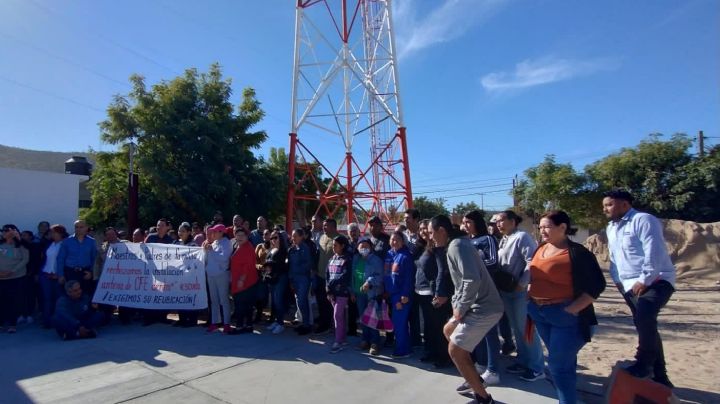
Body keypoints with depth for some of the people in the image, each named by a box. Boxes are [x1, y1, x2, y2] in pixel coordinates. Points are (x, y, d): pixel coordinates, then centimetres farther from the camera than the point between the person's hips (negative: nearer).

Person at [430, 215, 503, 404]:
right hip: (478, 306, 11)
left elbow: (472, 280, -29)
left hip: (483, 308, -11)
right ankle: (474, 378, 35)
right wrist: (455, 303, 9)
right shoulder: (454, 245, 14)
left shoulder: (457, 245, -19)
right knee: (448, 330, 25)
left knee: (454, 351, -4)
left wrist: (460, 308, -17)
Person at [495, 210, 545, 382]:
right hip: (507, 291, 8)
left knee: (527, 329, 2)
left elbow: (533, 261, -22)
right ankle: (523, 362, 29)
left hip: (521, 291, -8)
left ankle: (536, 368, 15)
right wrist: (500, 285, 6)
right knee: (517, 329, 16)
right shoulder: (503, 240, 12)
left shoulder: (522, 237, -13)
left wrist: (522, 284, -19)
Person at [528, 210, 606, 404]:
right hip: (539, 313, 7)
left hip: (564, 315, -6)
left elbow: (597, 285, -14)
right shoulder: (540, 249, 7)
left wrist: (573, 309, -19)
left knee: (558, 364, -1)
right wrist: (530, 299, 7)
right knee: (563, 361, 19)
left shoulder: (577, 252, -13)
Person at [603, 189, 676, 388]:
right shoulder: (611, 227, 14)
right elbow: (613, 257, 21)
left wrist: (644, 281, -20)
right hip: (630, 285, 8)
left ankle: (643, 363, -12)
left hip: (656, 280, -8)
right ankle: (660, 376, 25)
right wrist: (617, 280, 11)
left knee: (644, 317, -29)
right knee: (645, 325, 12)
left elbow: (654, 254, -20)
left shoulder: (643, 220, -13)